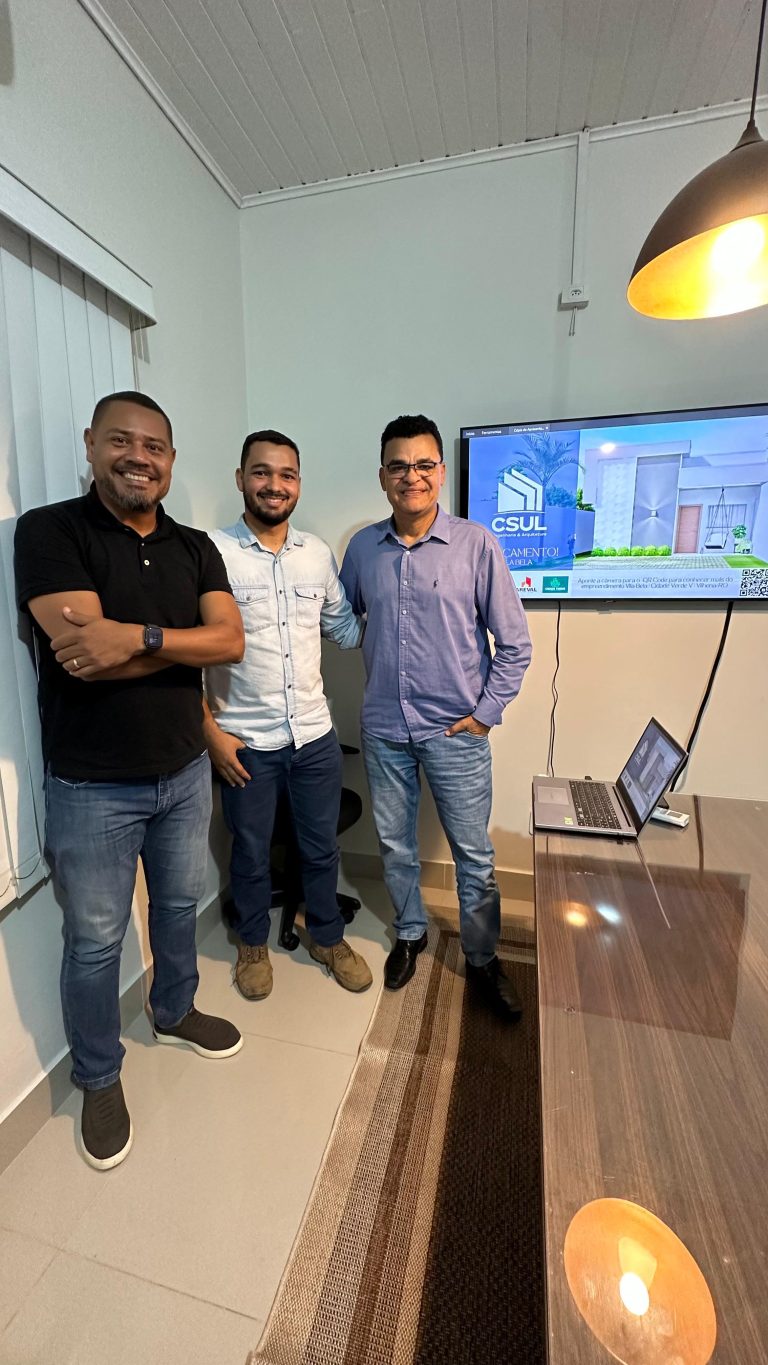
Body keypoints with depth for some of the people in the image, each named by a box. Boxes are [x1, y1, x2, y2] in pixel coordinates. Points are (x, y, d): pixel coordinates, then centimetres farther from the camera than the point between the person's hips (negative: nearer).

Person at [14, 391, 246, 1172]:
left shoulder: (194, 548, 4)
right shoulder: (48, 531, -11)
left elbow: (231, 641, -10)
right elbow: (85, 652, -24)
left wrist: (140, 637, -23)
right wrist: (182, 643, -16)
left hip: (185, 773, 5)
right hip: (91, 788, -4)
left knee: (180, 907, 24)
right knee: (94, 940, 15)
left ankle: (174, 1014, 52)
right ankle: (98, 1079, 42)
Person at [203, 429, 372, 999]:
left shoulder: (318, 552, 3)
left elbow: (345, 627, 12)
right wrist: (209, 729, -11)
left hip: (315, 734, 4)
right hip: (245, 741, -3)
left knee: (322, 847, 19)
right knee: (251, 852, 18)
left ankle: (328, 937, 44)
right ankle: (253, 944, 44)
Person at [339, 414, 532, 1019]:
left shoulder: (476, 544, -8)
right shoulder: (362, 548, 2)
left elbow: (515, 642, -5)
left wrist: (486, 713, -8)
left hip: (456, 729, -3)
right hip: (384, 727, 3)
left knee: (473, 854, 11)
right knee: (395, 845, 18)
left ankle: (483, 959, 35)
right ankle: (411, 934, 43)